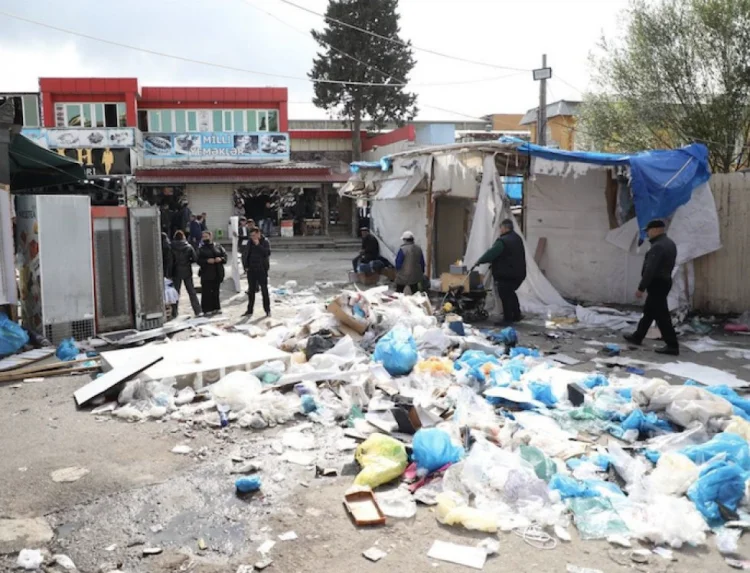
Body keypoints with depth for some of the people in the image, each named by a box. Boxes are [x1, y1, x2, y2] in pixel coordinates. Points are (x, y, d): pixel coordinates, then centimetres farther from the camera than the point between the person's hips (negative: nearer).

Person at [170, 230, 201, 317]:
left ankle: (174, 312, 7)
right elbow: (195, 258, -7)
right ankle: (197, 311, 6)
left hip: (176, 272, -1)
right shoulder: (189, 246, -5)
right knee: (192, 292, 7)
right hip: (187, 271, 1)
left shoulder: (172, 247, -7)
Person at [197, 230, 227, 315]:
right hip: (206, 274, -2)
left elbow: (225, 255, 8)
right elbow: (198, 260, -4)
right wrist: (207, 261, -18)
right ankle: (207, 309, -1)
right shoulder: (201, 249, 2)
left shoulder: (218, 247, 9)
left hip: (217, 273, 3)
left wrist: (221, 259, -12)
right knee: (207, 292, -5)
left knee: (216, 291, 9)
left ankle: (216, 308, 19)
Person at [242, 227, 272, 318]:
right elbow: (246, 254, 13)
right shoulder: (250, 242, 7)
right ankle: (250, 310, 17)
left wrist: (258, 245, -22)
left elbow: (268, 253, -20)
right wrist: (246, 265, 4)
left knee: (264, 290, 2)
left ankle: (267, 310, 10)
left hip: (262, 270, -4)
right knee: (251, 291, 10)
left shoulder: (265, 241, -6)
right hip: (251, 270, 4)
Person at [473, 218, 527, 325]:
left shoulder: (503, 241, -19)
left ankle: (508, 319, 1)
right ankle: (516, 316, 29)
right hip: (518, 273, 10)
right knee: (510, 294, 23)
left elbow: (491, 253, -23)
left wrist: (479, 261, -13)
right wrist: (493, 262, 17)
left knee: (505, 296, -2)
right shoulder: (517, 238, 14)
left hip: (506, 274, -10)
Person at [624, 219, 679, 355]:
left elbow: (650, 270, -26)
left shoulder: (658, 246, -22)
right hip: (664, 282, 11)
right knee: (649, 311, 19)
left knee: (661, 315, -7)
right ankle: (637, 337, 31)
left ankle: (672, 346, -6)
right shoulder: (670, 243, 12)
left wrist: (641, 288, -23)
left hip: (657, 284, -11)